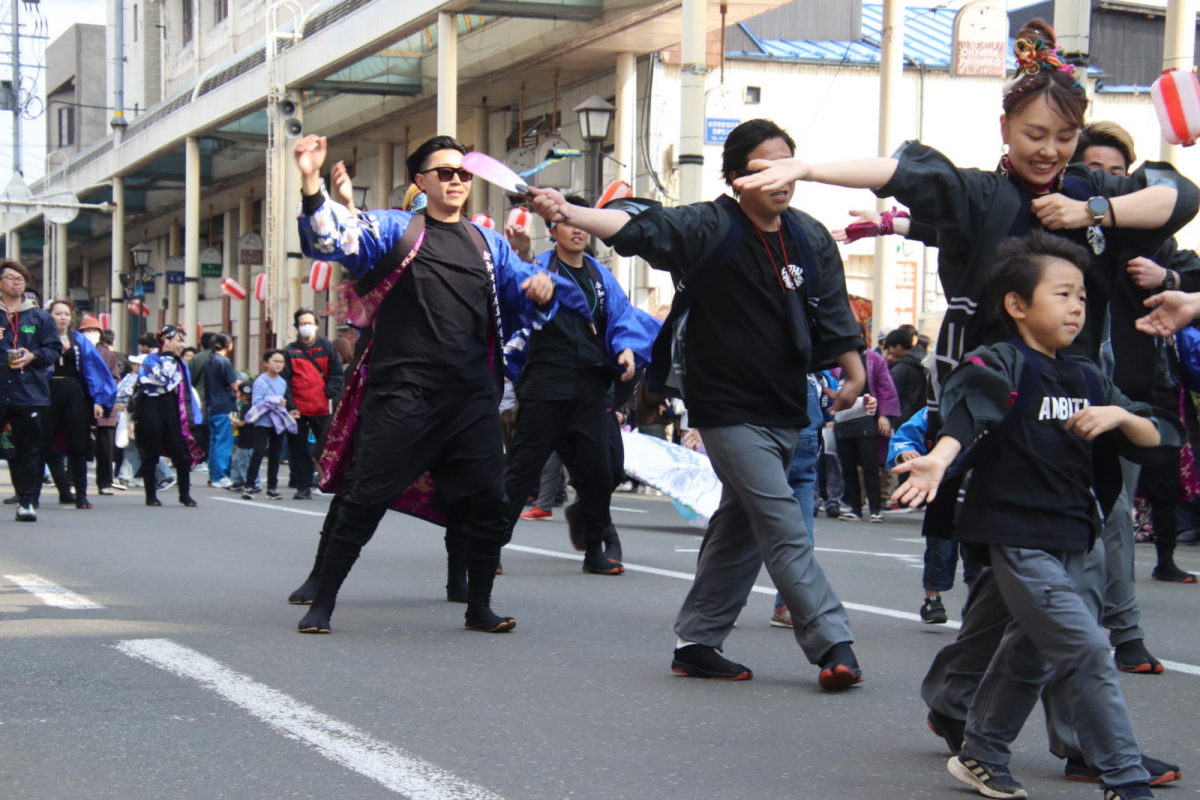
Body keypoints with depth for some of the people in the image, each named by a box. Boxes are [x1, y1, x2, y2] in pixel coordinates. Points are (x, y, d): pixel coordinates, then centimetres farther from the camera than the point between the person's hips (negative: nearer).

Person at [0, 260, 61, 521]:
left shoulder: (40, 317, 11)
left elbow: (54, 349, 8)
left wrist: (33, 356, -9)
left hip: (29, 394, 1)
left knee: (27, 450, 3)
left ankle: (27, 502, 7)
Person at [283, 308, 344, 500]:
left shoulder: (326, 347, 4)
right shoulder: (290, 351, 5)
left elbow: (336, 374, 4)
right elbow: (285, 380, 1)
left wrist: (331, 394, -9)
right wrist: (289, 405, -8)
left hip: (321, 409, -1)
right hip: (298, 410, 1)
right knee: (298, 449, 5)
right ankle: (303, 487, 12)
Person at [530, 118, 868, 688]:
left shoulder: (811, 239, 6)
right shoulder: (710, 228, -10)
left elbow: (833, 315, 14)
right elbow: (640, 229, -23)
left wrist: (854, 372, 9)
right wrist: (567, 213, -37)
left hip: (786, 410, 6)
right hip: (728, 408, -6)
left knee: (741, 529, 11)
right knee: (783, 528, -11)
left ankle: (697, 643, 21)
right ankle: (832, 643, -9)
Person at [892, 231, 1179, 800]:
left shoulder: (1087, 379, 11)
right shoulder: (1000, 365, -10)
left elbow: (1156, 440, 11)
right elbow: (968, 412, -30)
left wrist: (1120, 416, -10)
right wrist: (939, 459, -50)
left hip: (1075, 538, 8)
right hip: (1018, 536, -8)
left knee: (1032, 655, 18)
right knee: (1087, 651, -12)